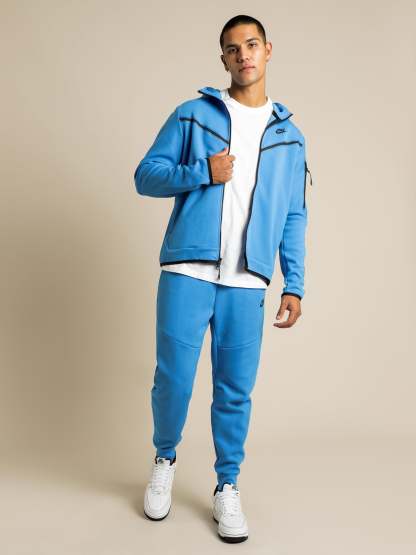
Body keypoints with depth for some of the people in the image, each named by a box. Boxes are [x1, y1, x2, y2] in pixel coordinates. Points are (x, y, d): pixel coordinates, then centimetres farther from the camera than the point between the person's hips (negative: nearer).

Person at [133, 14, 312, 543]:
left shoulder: (289, 135, 15)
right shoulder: (192, 115, 9)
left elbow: (294, 217, 14)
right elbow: (145, 175, 6)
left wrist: (294, 284, 6)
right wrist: (202, 173, -10)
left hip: (247, 283, 2)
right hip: (188, 271, -1)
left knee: (235, 390, 4)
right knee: (174, 379, 0)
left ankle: (226, 488, 24)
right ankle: (164, 461, 29)